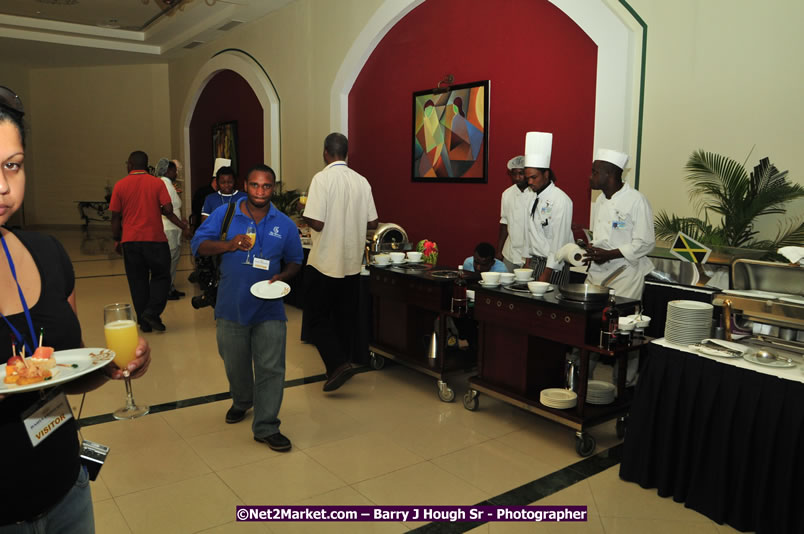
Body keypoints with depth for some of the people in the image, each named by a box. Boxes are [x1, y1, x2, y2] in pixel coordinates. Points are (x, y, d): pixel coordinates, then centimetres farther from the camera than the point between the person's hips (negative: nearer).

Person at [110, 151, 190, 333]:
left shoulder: (120, 186, 1)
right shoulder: (157, 183, -3)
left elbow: (115, 216, 2)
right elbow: (168, 210, -11)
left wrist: (117, 238, 15)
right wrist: (183, 226, 5)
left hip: (130, 240, 2)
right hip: (155, 238, -2)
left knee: (137, 281, 10)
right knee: (161, 276, 13)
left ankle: (144, 322, 14)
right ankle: (152, 312, -3)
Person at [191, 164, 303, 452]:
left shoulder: (285, 224, 2)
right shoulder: (224, 215, -1)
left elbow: (295, 261, 9)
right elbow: (199, 244, -5)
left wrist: (281, 277, -11)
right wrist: (229, 245, -23)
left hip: (269, 308, 0)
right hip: (232, 307, 1)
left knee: (271, 369, -3)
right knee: (235, 365, 19)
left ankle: (266, 427, 9)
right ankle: (241, 401, 48)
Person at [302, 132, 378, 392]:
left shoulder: (322, 178, -14)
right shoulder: (361, 181, 2)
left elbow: (316, 223, -19)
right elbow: (372, 223, 5)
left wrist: (305, 211, 1)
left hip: (324, 262, -5)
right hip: (352, 262, 5)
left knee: (317, 318, 6)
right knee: (345, 316, 16)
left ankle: (338, 364, -7)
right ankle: (342, 365, 24)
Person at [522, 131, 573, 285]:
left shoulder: (560, 200, -15)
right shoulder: (534, 198, 11)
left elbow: (559, 242, -17)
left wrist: (546, 275, -18)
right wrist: (528, 263, 12)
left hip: (553, 266, -7)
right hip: (535, 261, 7)